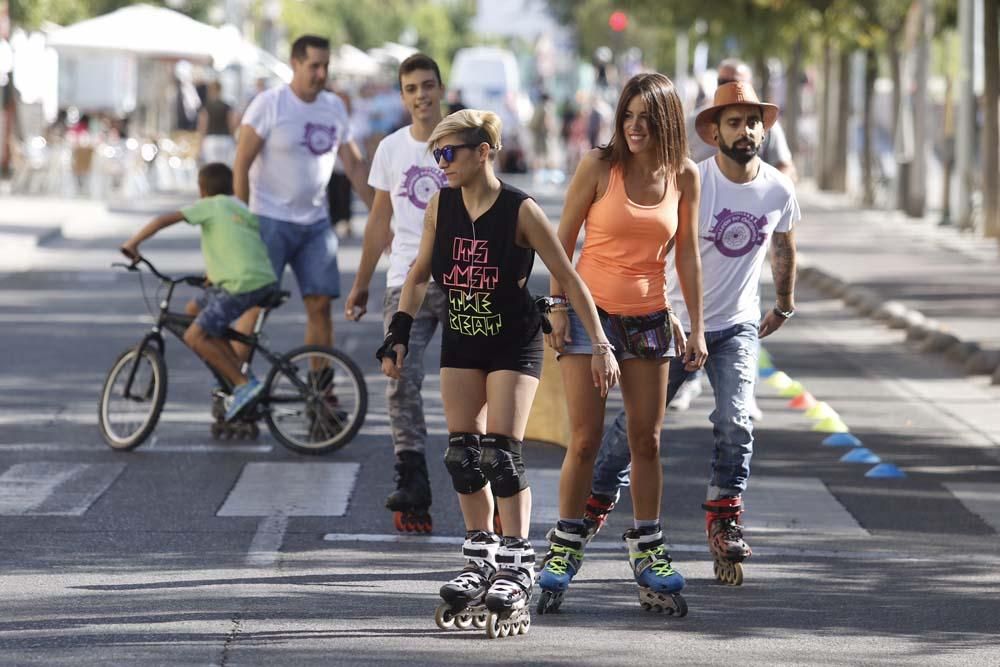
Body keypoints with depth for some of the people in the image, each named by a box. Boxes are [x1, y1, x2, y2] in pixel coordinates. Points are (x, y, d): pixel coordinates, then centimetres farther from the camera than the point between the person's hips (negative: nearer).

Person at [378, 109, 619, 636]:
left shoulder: (520, 211, -18)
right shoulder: (440, 207, -4)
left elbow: (569, 279, -13)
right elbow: (420, 273, 10)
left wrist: (600, 346, -14)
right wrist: (398, 336, 3)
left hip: (514, 344, -5)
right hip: (461, 341, 5)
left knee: (501, 452, -13)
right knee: (463, 455, 3)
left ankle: (516, 574, -7)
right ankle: (480, 564, 14)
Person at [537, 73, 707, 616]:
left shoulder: (684, 176, 1)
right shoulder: (599, 167, -8)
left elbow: (687, 254, 7)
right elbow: (563, 239, -2)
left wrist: (697, 327, 6)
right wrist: (558, 306, -7)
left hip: (648, 318, 3)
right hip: (590, 312, -3)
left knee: (646, 439, 6)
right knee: (585, 438, -5)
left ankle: (647, 551, 17)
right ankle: (564, 550, 6)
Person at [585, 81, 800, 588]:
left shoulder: (779, 190, -3)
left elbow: (782, 249, 17)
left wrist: (784, 305, 29)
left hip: (738, 328, 2)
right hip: (675, 322, -2)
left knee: (736, 422, -16)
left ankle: (724, 521, -4)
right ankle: (596, 502, 26)